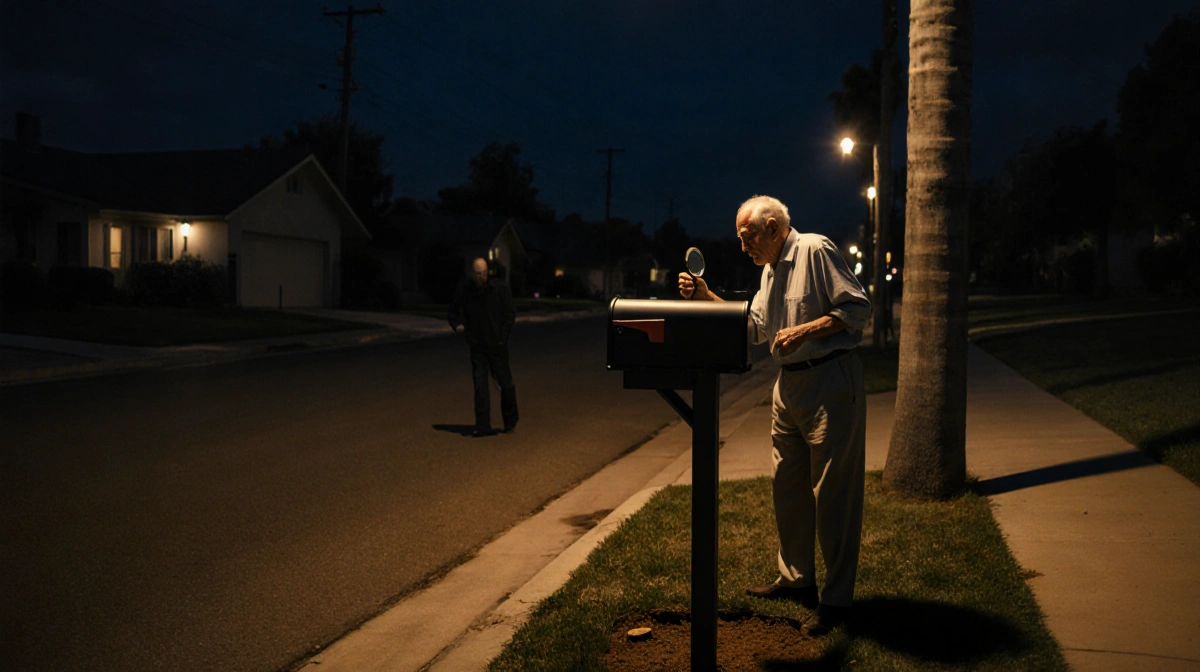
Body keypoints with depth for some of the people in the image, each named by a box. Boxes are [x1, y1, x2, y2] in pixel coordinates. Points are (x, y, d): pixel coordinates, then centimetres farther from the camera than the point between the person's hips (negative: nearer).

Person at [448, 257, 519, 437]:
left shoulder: (500, 288, -8)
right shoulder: (463, 290, -4)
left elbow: (510, 314, -2)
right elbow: (454, 311, 15)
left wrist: (503, 337, -6)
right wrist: (456, 324, -1)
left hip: (498, 345, -1)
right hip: (477, 346, 1)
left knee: (505, 383, 5)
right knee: (480, 385, -3)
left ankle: (510, 420, 26)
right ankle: (482, 426, 1)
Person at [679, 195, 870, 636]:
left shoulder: (815, 250, -11)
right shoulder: (771, 270, 16)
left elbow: (857, 308, -15)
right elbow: (757, 326, 17)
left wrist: (803, 331, -20)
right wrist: (706, 297, 8)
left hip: (830, 381, -9)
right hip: (790, 383, 10)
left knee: (833, 493, -3)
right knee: (787, 487, 15)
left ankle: (836, 599, 6)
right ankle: (796, 579, 30)